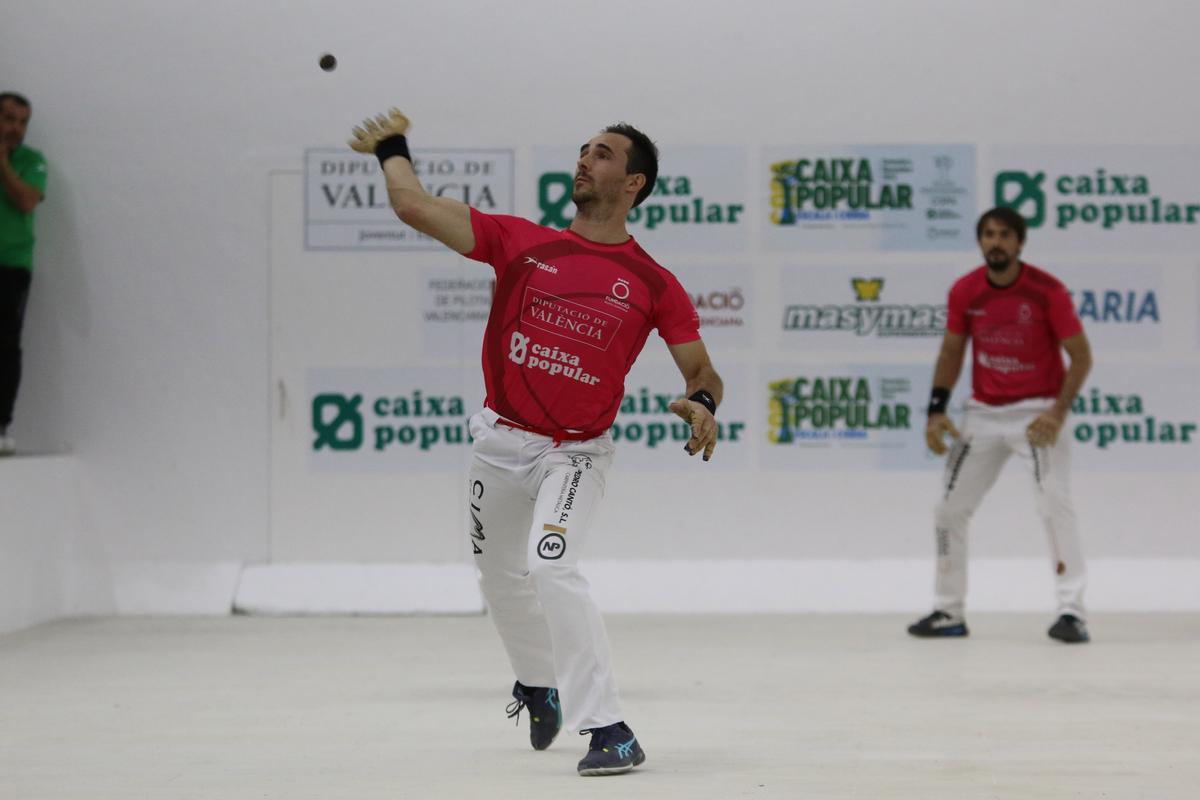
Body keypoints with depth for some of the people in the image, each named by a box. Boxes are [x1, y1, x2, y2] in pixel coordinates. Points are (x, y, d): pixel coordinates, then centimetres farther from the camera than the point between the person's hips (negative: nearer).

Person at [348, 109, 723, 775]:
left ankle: (610, 731, -21)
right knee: (500, 576, 18)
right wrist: (393, 149, 9)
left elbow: (702, 371, 0)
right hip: (500, 440, 4)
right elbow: (414, 206, -6)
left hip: (576, 452, -4)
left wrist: (702, 403, -21)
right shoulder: (521, 243, -4)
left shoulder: (654, 285, -7)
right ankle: (538, 685, 50)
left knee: (550, 567, -26)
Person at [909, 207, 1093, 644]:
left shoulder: (1047, 291, -14)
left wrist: (1058, 413, -19)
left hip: (1037, 411, -5)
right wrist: (936, 411, 1)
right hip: (984, 413, 5)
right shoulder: (964, 292, -2)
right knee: (950, 509, 6)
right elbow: (951, 352, 11)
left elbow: (1081, 355, -9)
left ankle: (1071, 611, -15)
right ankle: (949, 611, 19)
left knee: (1055, 505, -19)